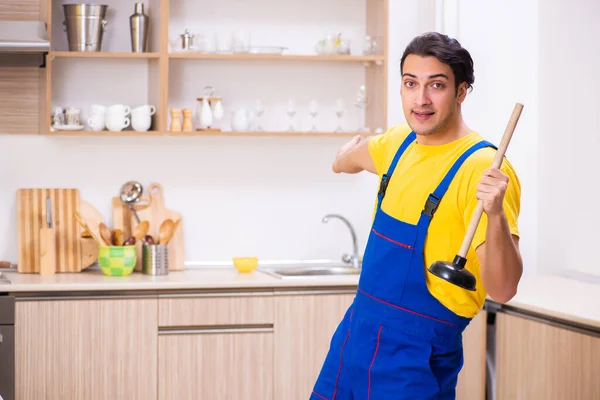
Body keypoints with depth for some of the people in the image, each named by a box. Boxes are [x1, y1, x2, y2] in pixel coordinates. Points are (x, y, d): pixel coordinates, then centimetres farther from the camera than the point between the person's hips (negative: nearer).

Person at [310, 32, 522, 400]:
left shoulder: (482, 168, -19)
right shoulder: (401, 142, 4)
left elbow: (503, 290, -28)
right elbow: (345, 161, 30)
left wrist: (495, 214, -40)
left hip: (415, 346, -7)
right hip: (356, 327, 7)